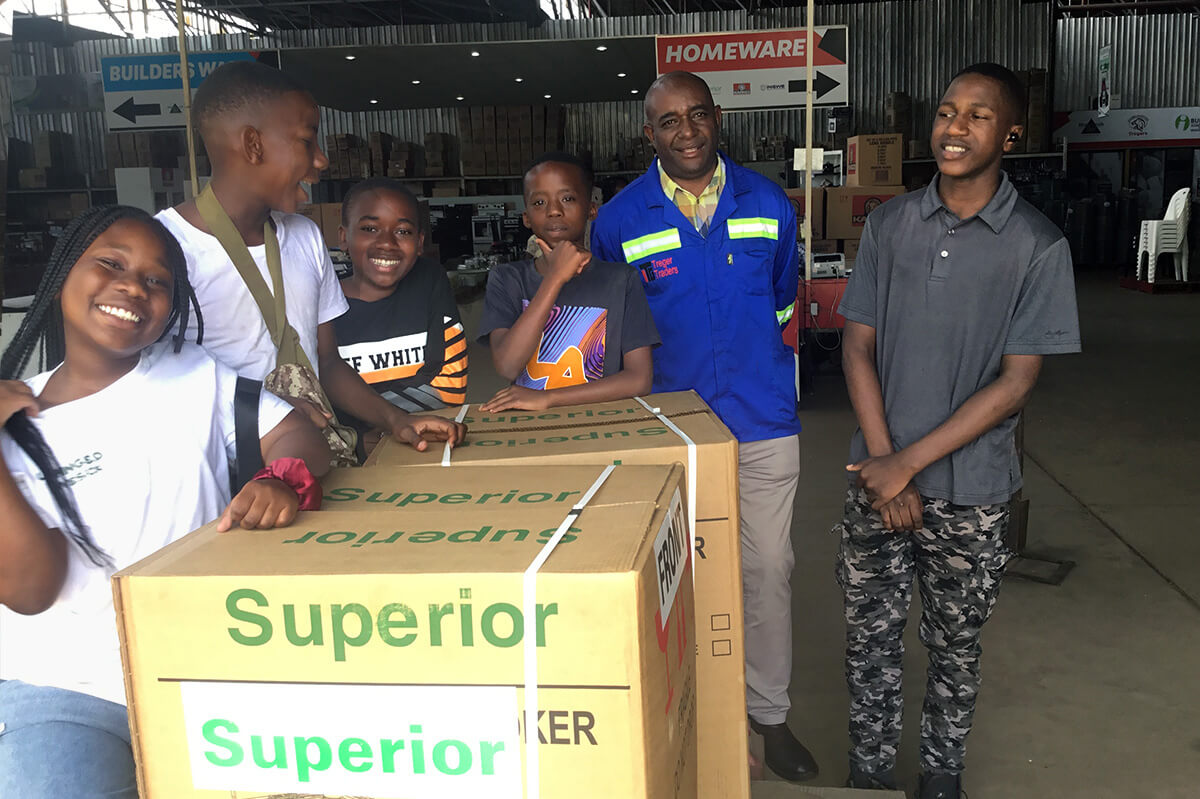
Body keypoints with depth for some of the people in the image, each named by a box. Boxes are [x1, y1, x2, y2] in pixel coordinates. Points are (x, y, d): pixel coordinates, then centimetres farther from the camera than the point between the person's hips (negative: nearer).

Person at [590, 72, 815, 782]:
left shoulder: (769, 203, 2)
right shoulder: (620, 220, -4)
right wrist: (661, 376, 6)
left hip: (764, 420, 2)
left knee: (769, 569, 8)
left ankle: (770, 712, 27)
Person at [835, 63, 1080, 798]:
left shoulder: (1038, 247, -8)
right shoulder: (890, 225, 1)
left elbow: (1015, 383, -11)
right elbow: (859, 348, 0)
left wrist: (909, 463, -14)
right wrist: (884, 467, -9)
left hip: (972, 489, -2)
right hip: (879, 477, 2)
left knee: (955, 646, 14)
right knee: (871, 636, 11)